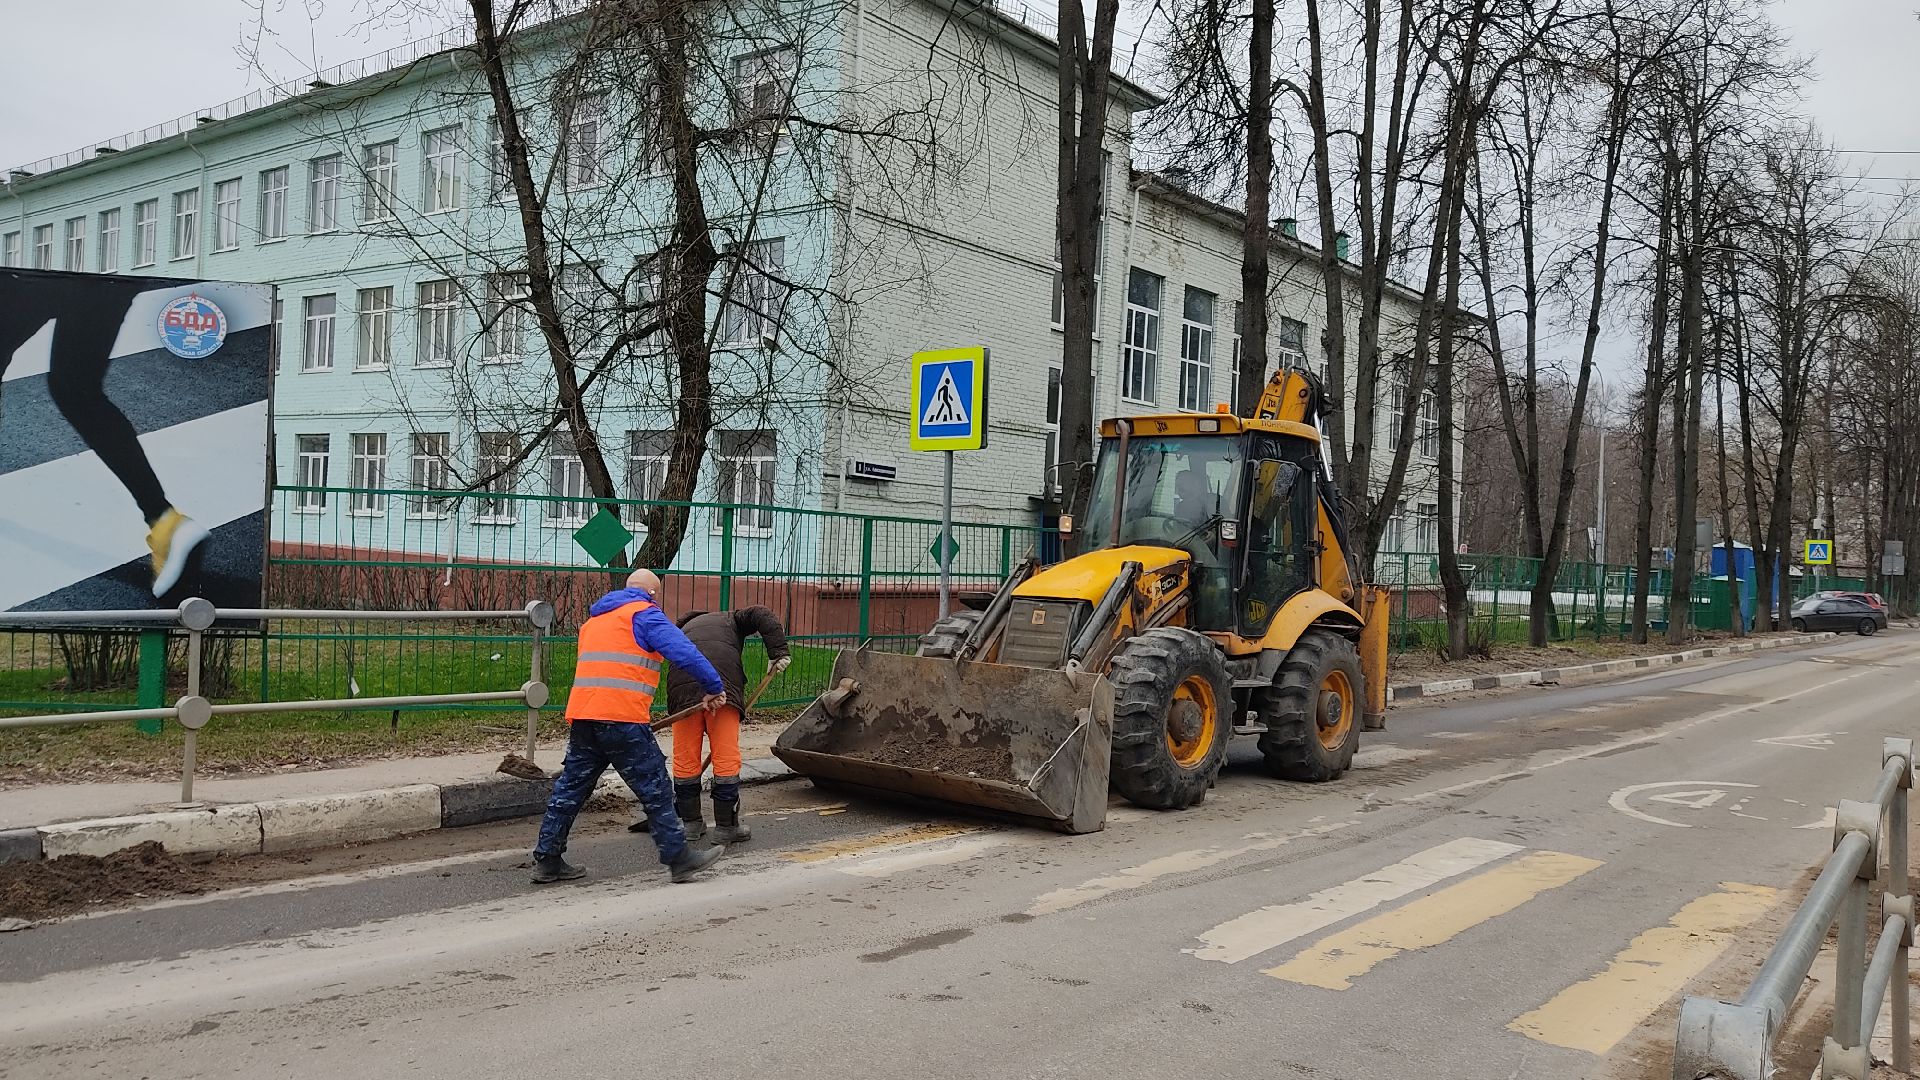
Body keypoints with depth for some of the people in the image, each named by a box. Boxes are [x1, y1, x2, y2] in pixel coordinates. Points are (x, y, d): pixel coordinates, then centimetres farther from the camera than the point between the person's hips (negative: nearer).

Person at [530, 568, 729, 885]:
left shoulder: (594, 618, 26)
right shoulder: (645, 614, 0)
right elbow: (684, 653, -13)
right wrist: (714, 688, -7)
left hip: (581, 716, 8)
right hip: (623, 719, -8)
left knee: (569, 789, 14)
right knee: (655, 791, 0)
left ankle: (547, 860, 17)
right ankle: (679, 859, 5)